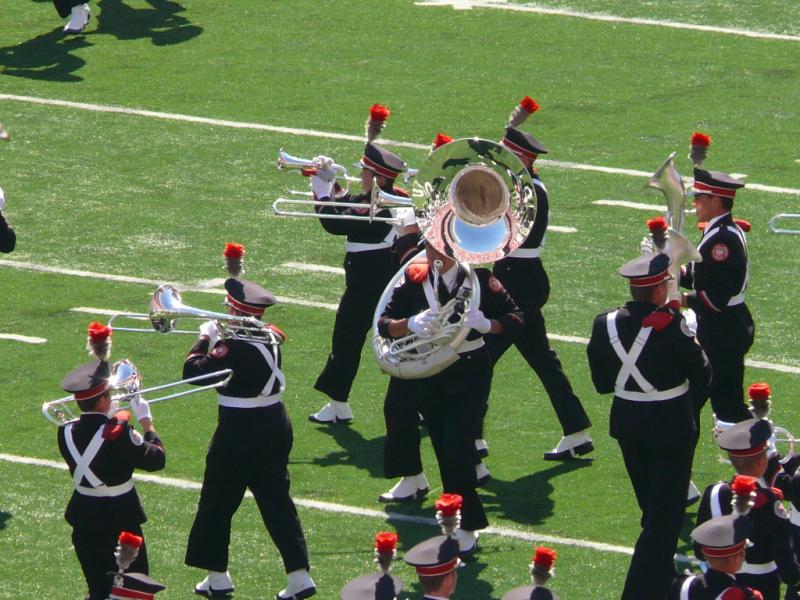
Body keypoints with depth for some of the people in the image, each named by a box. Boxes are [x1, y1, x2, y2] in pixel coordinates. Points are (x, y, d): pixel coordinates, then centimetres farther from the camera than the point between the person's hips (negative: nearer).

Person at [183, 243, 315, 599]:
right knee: (276, 501, 11)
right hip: (275, 426, 7)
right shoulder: (272, 337, -1)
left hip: (239, 433, -7)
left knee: (218, 503, 10)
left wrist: (205, 339, -4)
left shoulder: (234, 349, -22)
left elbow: (192, 371, -20)